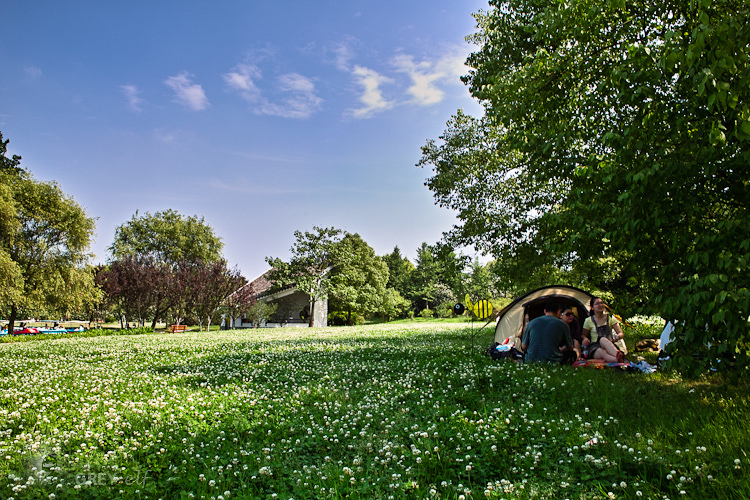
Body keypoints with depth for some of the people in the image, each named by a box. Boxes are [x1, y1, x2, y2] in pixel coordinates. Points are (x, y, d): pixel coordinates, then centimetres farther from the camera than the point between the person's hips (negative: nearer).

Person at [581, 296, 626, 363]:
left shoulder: (610, 318, 12)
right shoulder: (588, 321, 9)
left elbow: (620, 333, 7)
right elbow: (583, 335, 17)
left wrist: (618, 336, -18)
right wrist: (585, 339, -8)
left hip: (610, 345, 0)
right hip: (595, 348, 0)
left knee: (603, 340, -39)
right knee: (602, 352, -40)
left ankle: (618, 355, -66)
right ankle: (618, 360, -69)